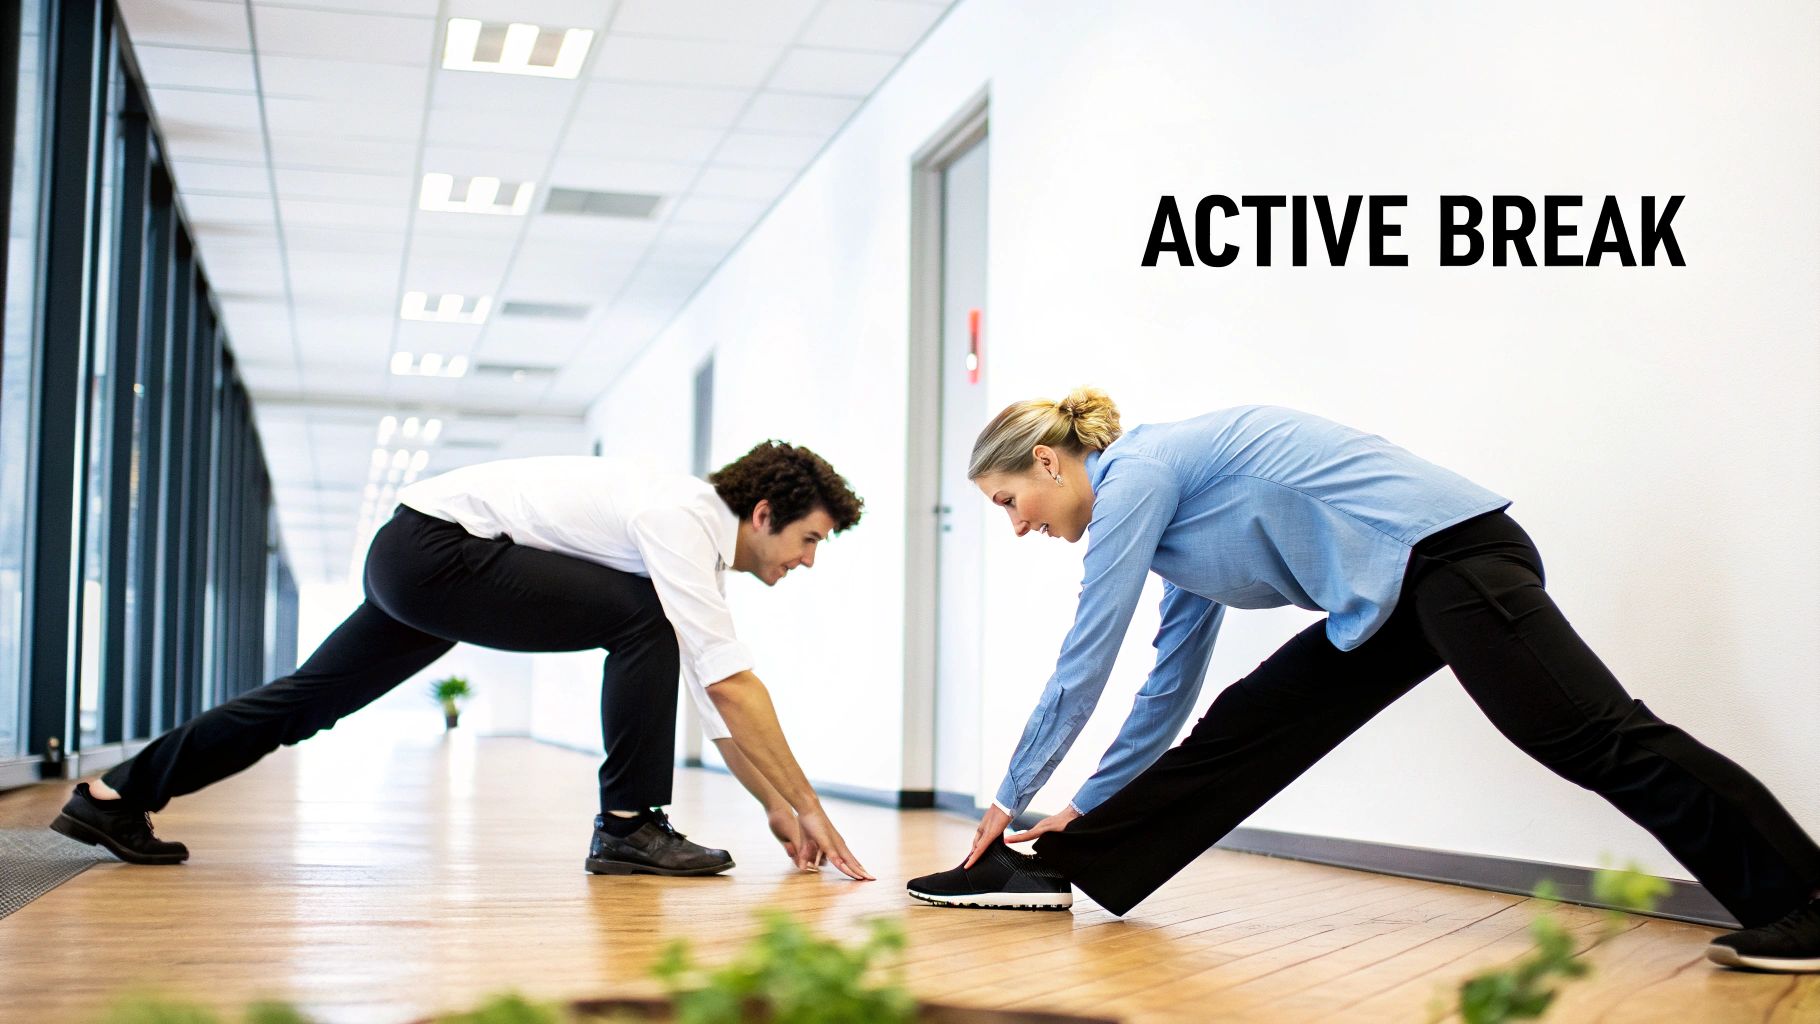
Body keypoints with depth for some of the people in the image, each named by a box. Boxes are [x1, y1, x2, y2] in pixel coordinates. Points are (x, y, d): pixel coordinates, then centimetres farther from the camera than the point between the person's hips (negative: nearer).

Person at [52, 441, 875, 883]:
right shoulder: (684, 520, -17)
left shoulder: (700, 547, 11)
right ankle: (628, 830, -12)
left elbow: (715, 700, 14)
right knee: (643, 620, -18)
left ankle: (114, 796, 25)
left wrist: (776, 808, 12)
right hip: (437, 548, -10)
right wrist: (807, 805, -19)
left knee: (310, 700, 16)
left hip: (409, 558, 10)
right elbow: (732, 683, -23)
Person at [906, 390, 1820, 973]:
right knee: (1243, 735, 6)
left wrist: (1013, 797, 2)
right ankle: (1054, 869, 8)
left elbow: (1082, 668, -8)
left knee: (1601, 742, -12)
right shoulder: (1164, 500, 19)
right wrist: (1086, 809, 28)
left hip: (1448, 550, -10)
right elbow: (1171, 686, 24)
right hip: (1398, 593, 10)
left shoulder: (1135, 476, -9)